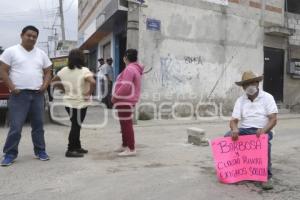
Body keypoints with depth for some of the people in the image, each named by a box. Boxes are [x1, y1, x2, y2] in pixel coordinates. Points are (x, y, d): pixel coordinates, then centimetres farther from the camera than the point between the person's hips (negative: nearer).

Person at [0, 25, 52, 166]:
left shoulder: (41, 54, 13)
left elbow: (48, 72, 16)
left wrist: (45, 85, -1)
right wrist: (12, 87, -12)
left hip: (37, 94, 4)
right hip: (19, 94, -4)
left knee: (38, 124, 9)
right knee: (16, 126, -4)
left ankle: (40, 151, 19)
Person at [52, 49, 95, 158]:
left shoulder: (64, 70, 4)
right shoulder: (84, 70, -15)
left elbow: (54, 81, 13)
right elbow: (93, 82, -30)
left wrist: (64, 89, 14)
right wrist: (89, 93, -18)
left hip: (69, 102, 7)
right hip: (80, 103, -7)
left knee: (76, 125, 18)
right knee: (76, 126, 1)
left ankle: (77, 147, 28)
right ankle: (70, 150, 6)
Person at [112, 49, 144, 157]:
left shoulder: (129, 69, -17)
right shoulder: (135, 68, 16)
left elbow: (126, 87, -26)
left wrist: (115, 96, -14)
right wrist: (117, 96, 17)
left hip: (125, 101, -11)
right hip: (126, 100, 11)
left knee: (126, 125, -7)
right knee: (125, 124, 19)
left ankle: (131, 149, -2)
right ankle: (125, 145, 31)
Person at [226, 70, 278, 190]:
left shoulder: (267, 97, 1)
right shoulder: (240, 100, 8)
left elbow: (273, 119, -8)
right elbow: (234, 120, 0)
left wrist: (264, 130, -28)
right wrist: (235, 129, -24)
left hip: (263, 130, -2)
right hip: (245, 130, 3)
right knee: (227, 137, -25)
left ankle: (267, 176, -23)